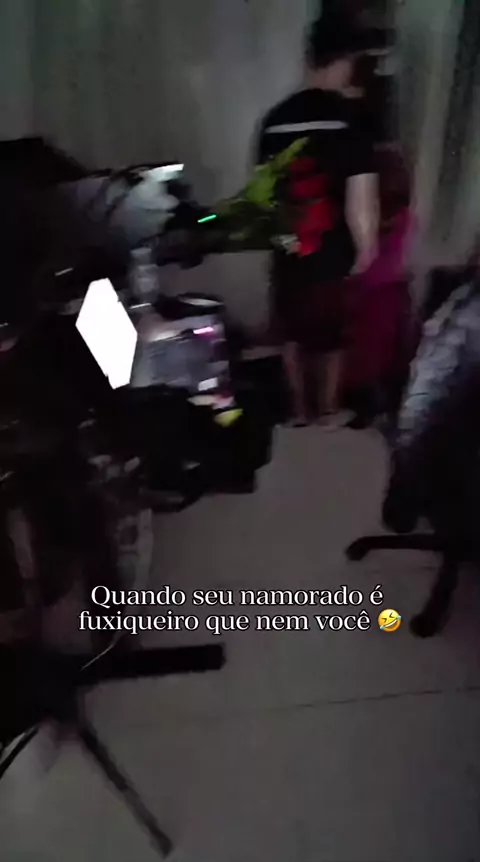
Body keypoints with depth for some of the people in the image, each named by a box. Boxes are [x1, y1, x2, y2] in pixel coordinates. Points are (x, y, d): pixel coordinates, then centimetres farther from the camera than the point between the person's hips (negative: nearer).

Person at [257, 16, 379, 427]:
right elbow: (361, 197, -19)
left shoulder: (276, 118, -1)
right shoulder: (350, 117, -15)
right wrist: (366, 250, -6)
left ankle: (299, 408, 33)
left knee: (293, 333, 20)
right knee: (336, 334, 17)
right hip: (334, 251, -3)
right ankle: (330, 408, 32)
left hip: (289, 249, 4)